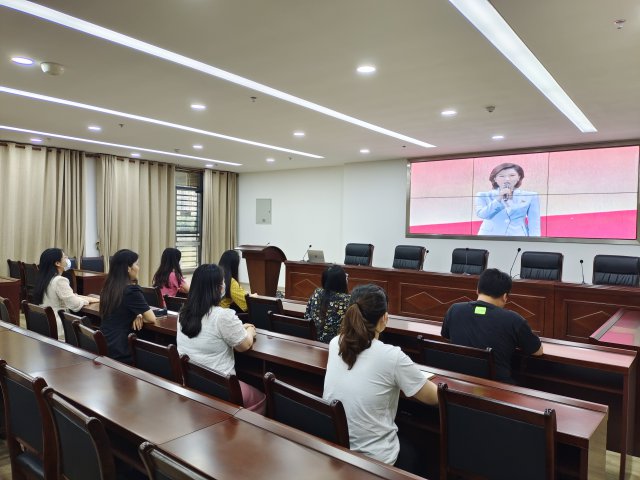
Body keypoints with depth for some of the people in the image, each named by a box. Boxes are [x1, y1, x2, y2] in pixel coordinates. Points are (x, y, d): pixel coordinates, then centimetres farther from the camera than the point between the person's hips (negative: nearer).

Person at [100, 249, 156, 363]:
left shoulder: (108, 287, 6)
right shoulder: (131, 290, -18)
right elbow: (152, 319, -14)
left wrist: (136, 316, 4)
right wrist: (138, 317, 5)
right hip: (120, 352, -8)